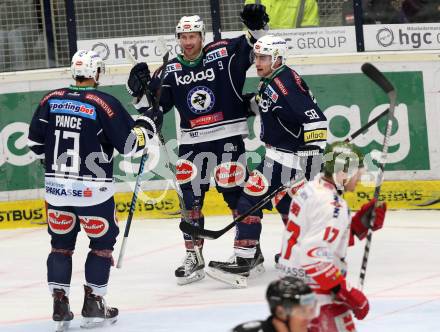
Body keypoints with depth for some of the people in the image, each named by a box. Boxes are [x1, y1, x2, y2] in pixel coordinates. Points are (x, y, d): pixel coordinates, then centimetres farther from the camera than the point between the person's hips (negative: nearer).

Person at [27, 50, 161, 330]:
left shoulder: (51, 100, 2)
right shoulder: (104, 103, -12)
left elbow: (36, 142, 8)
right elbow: (129, 143, -11)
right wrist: (148, 122, 7)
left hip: (56, 185, 4)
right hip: (92, 188, -4)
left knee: (61, 244, 14)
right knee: (103, 243, 11)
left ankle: (60, 305, 9)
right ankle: (93, 304, 9)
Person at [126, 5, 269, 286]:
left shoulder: (223, 53, -5)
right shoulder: (171, 70, 6)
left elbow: (252, 49, -7)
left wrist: (256, 27, -25)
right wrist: (142, 89, -10)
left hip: (228, 137, -4)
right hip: (192, 141, 4)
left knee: (235, 192, -5)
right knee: (190, 196, 1)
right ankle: (194, 257, 9)